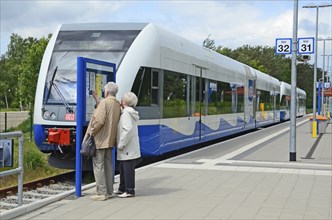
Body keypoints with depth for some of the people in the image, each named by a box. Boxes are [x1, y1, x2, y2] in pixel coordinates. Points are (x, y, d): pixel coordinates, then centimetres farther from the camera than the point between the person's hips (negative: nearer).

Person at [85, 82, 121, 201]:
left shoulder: (104, 102, -14)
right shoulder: (118, 105, 10)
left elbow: (99, 120, -24)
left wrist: (91, 132, -10)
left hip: (100, 139, -8)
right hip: (110, 139, 8)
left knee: (98, 165, -3)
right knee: (108, 164, 14)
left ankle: (101, 193, -3)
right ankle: (109, 191, 19)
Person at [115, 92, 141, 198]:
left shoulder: (126, 113, -16)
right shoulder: (130, 112, 15)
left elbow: (128, 130, -25)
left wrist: (121, 144, -20)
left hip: (128, 148, -10)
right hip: (129, 148, 10)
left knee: (128, 169, -3)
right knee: (122, 168, 17)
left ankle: (129, 191, 3)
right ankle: (122, 188, 27)